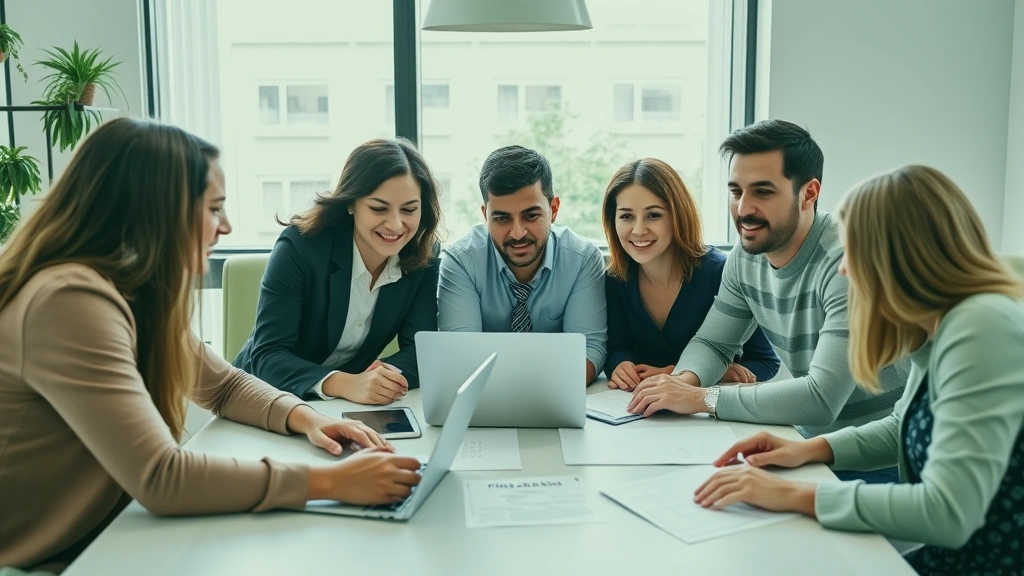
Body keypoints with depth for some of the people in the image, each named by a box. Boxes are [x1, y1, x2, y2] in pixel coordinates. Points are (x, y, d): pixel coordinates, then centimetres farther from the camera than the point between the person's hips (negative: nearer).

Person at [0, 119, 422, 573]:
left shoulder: (135, 292, 4)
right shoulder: (70, 299, -25)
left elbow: (224, 385, 14)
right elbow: (159, 478, -30)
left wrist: (306, 419, -5)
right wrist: (330, 482, -28)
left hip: (103, 538, 8)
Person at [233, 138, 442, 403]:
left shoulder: (424, 256, -8)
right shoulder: (300, 246, -18)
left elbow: (419, 349, -10)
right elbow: (267, 355, -22)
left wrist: (387, 377, -31)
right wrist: (345, 384, -38)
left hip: (351, 405, 3)